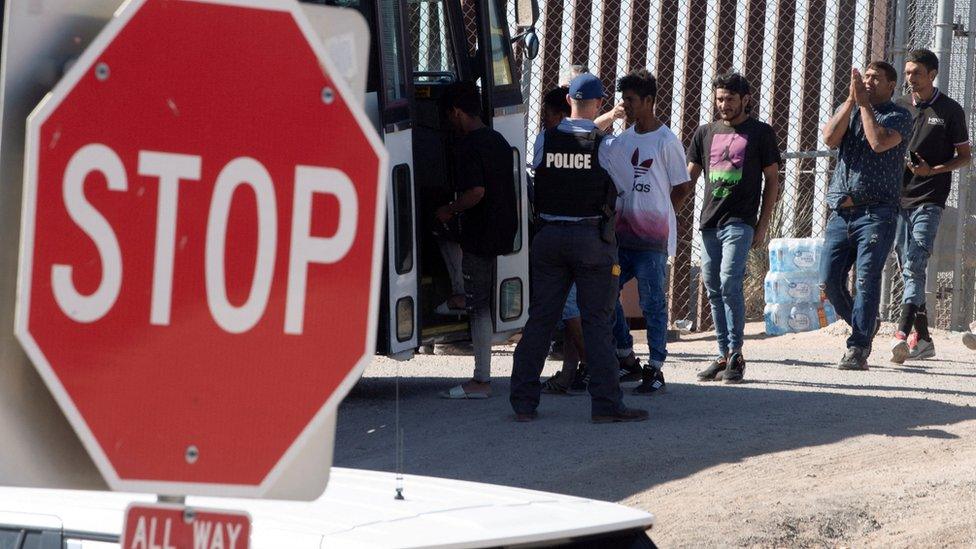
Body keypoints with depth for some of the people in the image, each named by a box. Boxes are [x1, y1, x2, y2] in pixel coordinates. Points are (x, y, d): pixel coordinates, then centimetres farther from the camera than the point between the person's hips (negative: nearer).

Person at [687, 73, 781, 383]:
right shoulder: (706, 133, 16)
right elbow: (689, 177, 17)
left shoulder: (761, 133, 5)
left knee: (730, 283, -17)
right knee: (713, 290, 4)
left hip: (740, 222, -5)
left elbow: (772, 181, 5)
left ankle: (735, 356, -13)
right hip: (709, 222, 5)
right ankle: (723, 356, 10)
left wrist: (763, 225, -2)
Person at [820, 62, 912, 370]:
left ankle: (858, 350, -10)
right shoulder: (847, 110, 19)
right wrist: (852, 99, -5)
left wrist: (865, 103, -7)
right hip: (840, 213, 5)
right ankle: (865, 325, 23)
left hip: (876, 213, -5)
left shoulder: (899, 117, 4)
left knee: (866, 280, -12)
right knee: (829, 281, 0)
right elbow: (830, 138, -1)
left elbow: (880, 142, -15)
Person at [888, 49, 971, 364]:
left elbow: (965, 157, 3)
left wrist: (934, 170, -12)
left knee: (915, 266, -18)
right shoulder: (899, 107, 14)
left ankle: (903, 334, -29)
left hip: (929, 199, -6)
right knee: (909, 270, 7)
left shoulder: (950, 111, 1)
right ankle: (923, 338, 14)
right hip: (899, 196, 6)